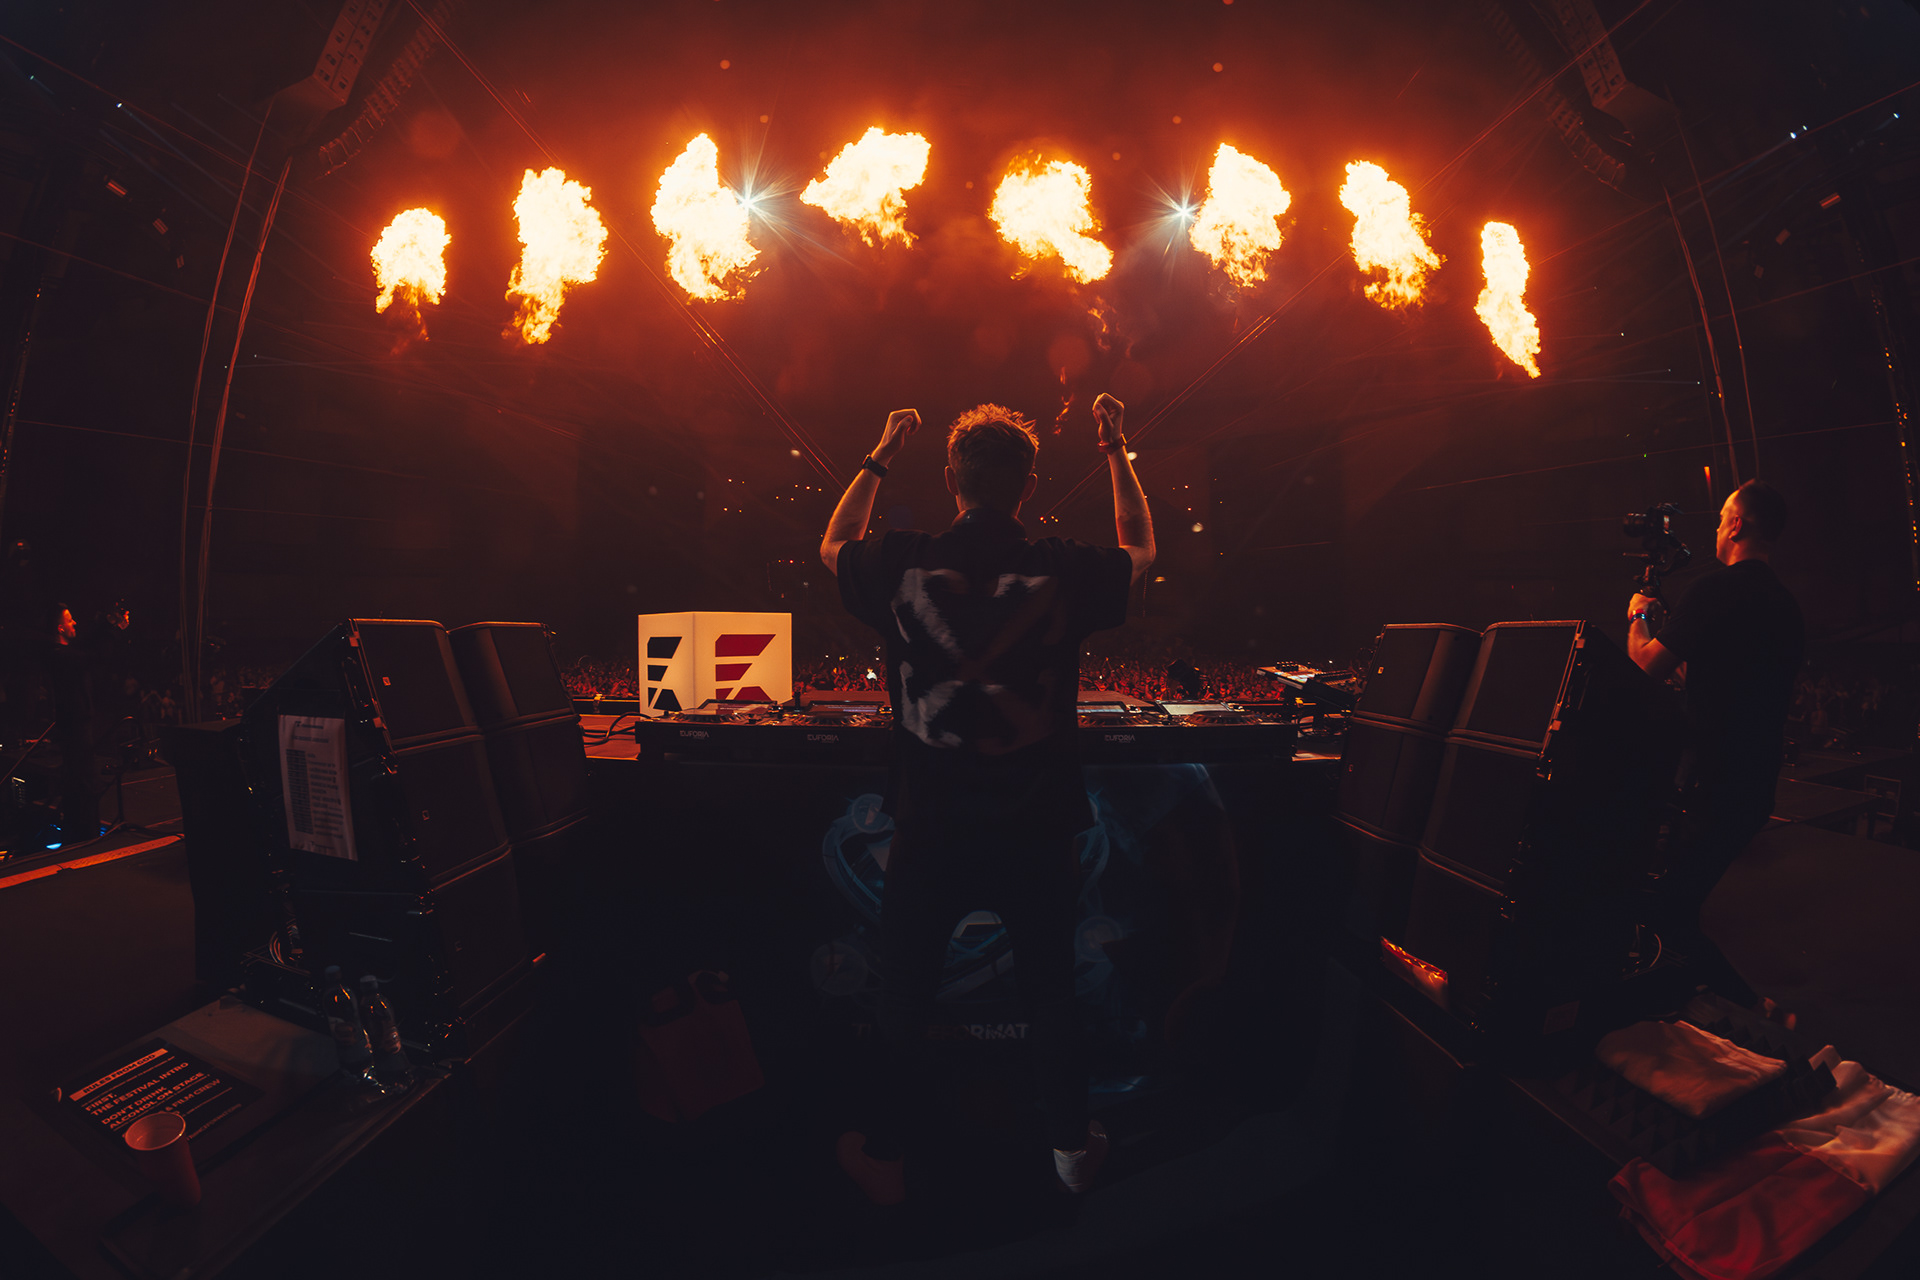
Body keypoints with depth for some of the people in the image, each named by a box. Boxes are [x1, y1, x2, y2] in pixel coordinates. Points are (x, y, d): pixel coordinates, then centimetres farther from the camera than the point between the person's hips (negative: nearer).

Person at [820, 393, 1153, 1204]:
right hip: (1036, 834, 1)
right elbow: (1142, 553, 12)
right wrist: (1117, 453, 20)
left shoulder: (902, 568, -11)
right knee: (1050, 993, 21)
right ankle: (1072, 1145, 42)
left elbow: (832, 546, 13)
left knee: (905, 998, 19)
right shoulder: (1065, 573, -11)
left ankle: (887, 1157, 39)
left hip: (930, 834, 0)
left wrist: (879, 459, 20)